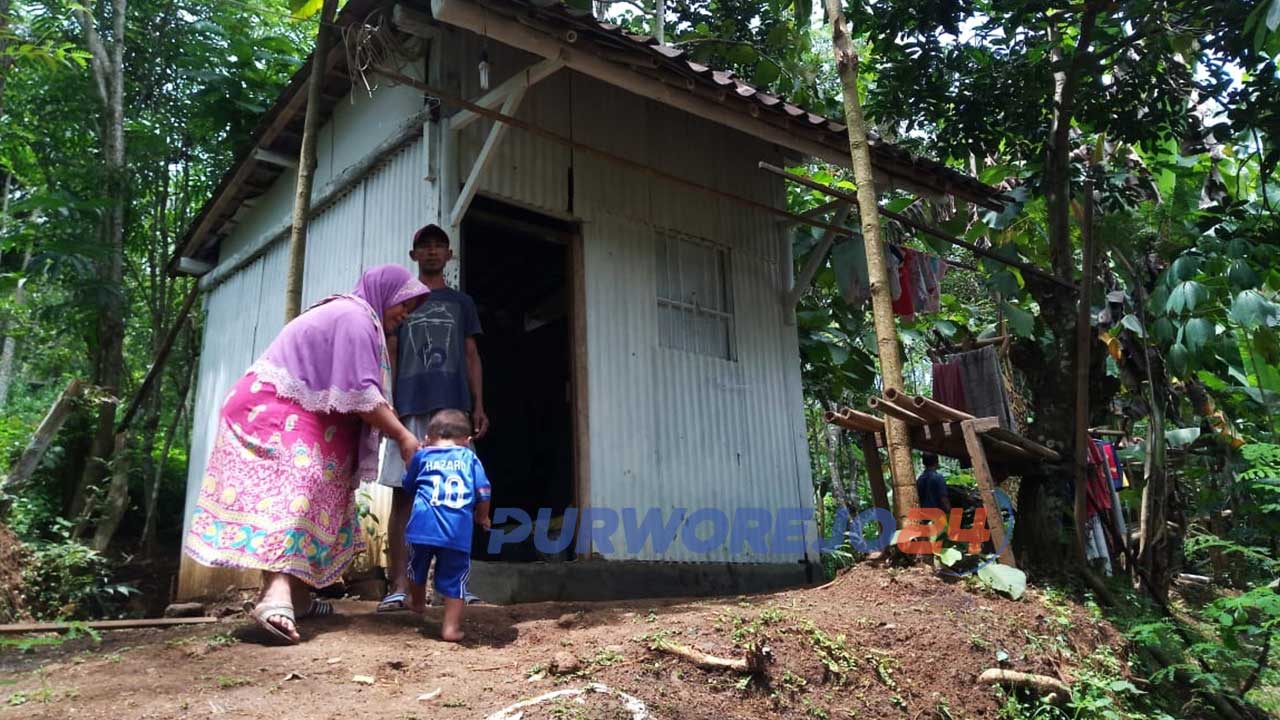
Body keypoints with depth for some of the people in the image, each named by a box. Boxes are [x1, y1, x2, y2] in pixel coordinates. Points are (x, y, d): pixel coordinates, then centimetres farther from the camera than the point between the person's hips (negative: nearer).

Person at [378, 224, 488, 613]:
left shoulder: (461, 302, 19)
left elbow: (472, 357, 15)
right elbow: (389, 356, 10)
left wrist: (479, 405, 4)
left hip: (453, 406, 1)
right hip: (409, 407, -1)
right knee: (402, 493, -5)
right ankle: (399, 586, -5)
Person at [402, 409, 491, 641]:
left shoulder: (422, 456, 15)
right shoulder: (470, 458, 12)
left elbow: (408, 487, 26)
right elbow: (483, 492, 5)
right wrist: (482, 517, 23)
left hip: (422, 526, 2)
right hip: (458, 532, -1)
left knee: (417, 567, 27)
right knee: (454, 578, 9)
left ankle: (418, 603, 48)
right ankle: (451, 627, 6)